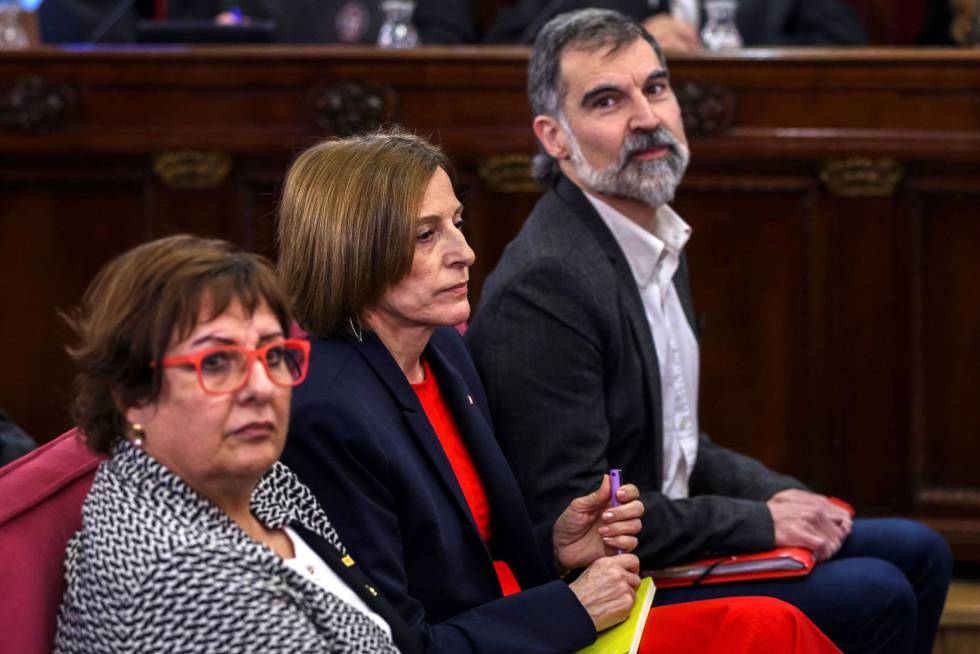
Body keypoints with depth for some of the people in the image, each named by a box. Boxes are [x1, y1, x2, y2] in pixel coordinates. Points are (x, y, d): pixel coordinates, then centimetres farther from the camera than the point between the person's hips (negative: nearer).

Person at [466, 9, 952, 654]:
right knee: (876, 598, -17)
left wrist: (778, 494, 2)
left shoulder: (658, 240, 10)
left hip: (668, 532, 10)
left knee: (918, 553, 10)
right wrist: (761, 523, -17)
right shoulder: (543, 285, -23)